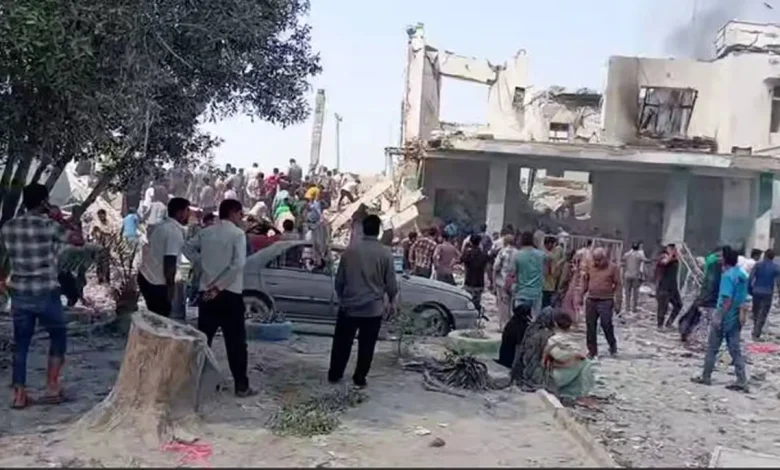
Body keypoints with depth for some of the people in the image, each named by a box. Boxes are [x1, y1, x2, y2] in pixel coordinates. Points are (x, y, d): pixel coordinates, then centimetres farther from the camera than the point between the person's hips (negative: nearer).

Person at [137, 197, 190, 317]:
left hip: (146, 276, 9)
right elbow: (170, 262, -22)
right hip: (157, 282, -9)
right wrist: (171, 285, -16)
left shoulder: (163, 225, 12)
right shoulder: (175, 231, -18)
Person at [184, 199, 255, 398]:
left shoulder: (206, 232, 9)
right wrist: (220, 286, -15)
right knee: (236, 342, 1)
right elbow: (238, 264, -20)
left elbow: (188, 249, 18)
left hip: (207, 292, 6)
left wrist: (204, 263, 11)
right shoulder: (237, 233, -9)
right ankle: (241, 386, 4)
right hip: (230, 293, -6)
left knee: (202, 339, 13)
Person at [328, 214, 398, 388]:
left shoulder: (350, 250, -3)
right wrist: (391, 301, 13)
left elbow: (339, 279, 4)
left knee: (342, 342, 14)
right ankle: (359, 377, 15)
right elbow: (391, 282, -4)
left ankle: (334, 374, 22)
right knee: (366, 345, 10)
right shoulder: (385, 253, -9)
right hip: (373, 307, -2)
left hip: (348, 305, 2)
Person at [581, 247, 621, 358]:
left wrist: (617, 302, -10)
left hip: (606, 301, -4)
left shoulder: (613, 268, -5)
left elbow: (618, 285, -5)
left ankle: (613, 345, 21)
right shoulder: (590, 267, 7)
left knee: (606, 324, -5)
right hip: (591, 300, 4)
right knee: (590, 326, 6)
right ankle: (592, 350, 17)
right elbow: (585, 282, 15)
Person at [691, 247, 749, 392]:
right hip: (736, 319, 7)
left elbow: (727, 300, -22)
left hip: (724, 318, -7)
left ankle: (706, 377, 14)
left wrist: (719, 317, -20)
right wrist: (741, 315, 20)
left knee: (712, 349, 5)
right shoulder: (743, 275, 8)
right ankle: (742, 381, 6)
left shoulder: (728, 275, -18)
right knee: (736, 350, 9)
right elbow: (743, 299, 13)